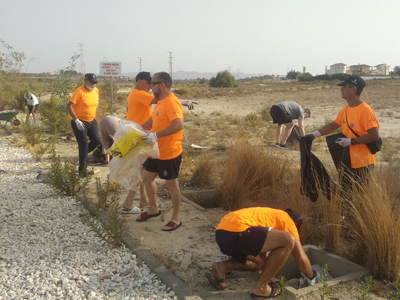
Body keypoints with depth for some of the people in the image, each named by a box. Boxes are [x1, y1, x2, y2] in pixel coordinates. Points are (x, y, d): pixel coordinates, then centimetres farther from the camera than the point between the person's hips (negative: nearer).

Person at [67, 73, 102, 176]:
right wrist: (76, 120, -23)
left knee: (97, 141, 4)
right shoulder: (79, 91, -18)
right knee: (84, 145, -5)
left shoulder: (96, 90, 4)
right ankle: (82, 170, 7)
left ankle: (83, 152, 31)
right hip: (80, 123, -7)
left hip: (92, 121, 7)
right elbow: (69, 106, -19)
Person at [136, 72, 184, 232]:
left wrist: (156, 135, -33)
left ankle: (176, 219, 16)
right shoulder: (161, 102, 12)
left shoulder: (172, 102, -20)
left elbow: (179, 125, -33)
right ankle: (153, 209, 36)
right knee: (146, 178, 19)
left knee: (172, 185, 2)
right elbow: (151, 122, 24)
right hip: (157, 151, 10)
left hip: (169, 153, -10)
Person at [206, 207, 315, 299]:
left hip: (222, 232, 10)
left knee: (259, 263, 27)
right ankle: (261, 287, 0)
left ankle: (222, 267, 6)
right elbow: (301, 258, 9)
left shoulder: (270, 214, 35)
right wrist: (312, 278, 26)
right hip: (235, 232, -10)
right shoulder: (287, 221, 12)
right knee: (288, 241, -7)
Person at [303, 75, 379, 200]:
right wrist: (314, 134, 7)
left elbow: (375, 135, -23)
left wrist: (350, 141, -23)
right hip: (348, 160, 8)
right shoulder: (345, 110, 4)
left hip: (363, 162, -8)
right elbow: (333, 125, 17)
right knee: (346, 192, 17)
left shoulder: (365, 110, -20)